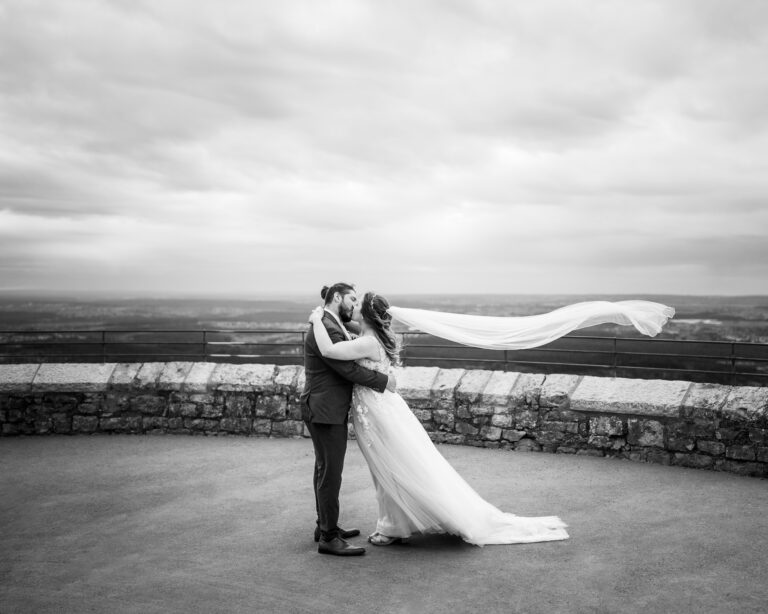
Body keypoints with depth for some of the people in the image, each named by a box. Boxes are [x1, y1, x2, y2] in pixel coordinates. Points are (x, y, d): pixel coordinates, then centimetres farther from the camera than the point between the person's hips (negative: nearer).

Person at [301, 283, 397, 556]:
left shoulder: (332, 326, 16)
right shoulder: (325, 329, -19)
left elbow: (348, 365, 17)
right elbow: (348, 369, -22)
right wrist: (383, 380, -13)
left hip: (330, 410, 11)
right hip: (325, 411, -11)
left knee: (325, 470, 18)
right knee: (330, 473, -6)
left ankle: (325, 525, 30)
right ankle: (329, 538, 1)